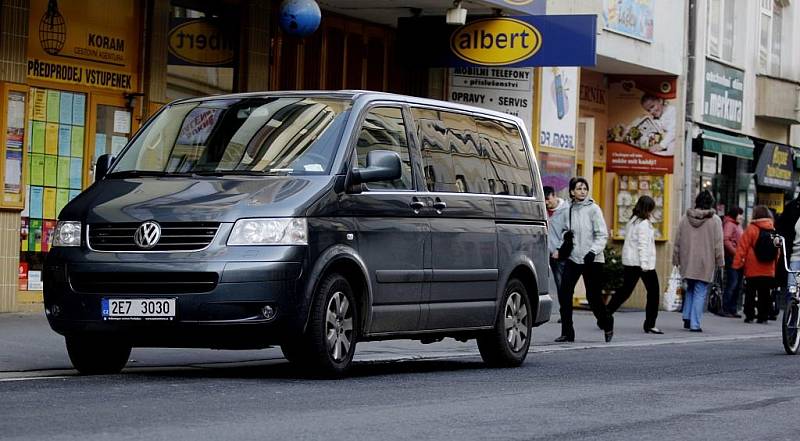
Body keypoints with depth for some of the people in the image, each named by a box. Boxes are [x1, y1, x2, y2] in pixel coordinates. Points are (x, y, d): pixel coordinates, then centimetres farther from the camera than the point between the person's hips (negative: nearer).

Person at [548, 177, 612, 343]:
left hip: (592, 260, -4)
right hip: (572, 258, 4)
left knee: (593, 296, 2)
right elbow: (555, 226, 20)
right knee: (564, 293, -8)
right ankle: (567, 332, -2)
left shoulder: (593, 209, -6)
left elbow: (602, 234, -8)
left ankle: (607, 324, 29)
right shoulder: (566, 211, 5)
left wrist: (593, 251, -20)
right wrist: (558, 248, 9)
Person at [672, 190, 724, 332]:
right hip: (705, 263, -3)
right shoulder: (715, 220, -6)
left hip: (687, 262, 3)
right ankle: (695, 324, -2)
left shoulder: (685, 218, 3)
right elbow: (718, 244, -5)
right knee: (700, 293, 1)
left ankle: (687, 318, 12)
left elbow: (678, 241, 7)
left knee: (690, 289, 21)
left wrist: (676, 259, 14)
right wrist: (720, 261, 2)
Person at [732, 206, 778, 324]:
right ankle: (763, 316, 7)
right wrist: (774, 265, 22)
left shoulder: (751, 229, -8)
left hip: (752, 270, -4)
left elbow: (742, 248, -9)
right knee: (764, 294, 8)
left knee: (750, 293, 4)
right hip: (768, 270, 4)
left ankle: (749, 316, 2)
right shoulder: (773, 230, 5)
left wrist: (737, 263, -5)